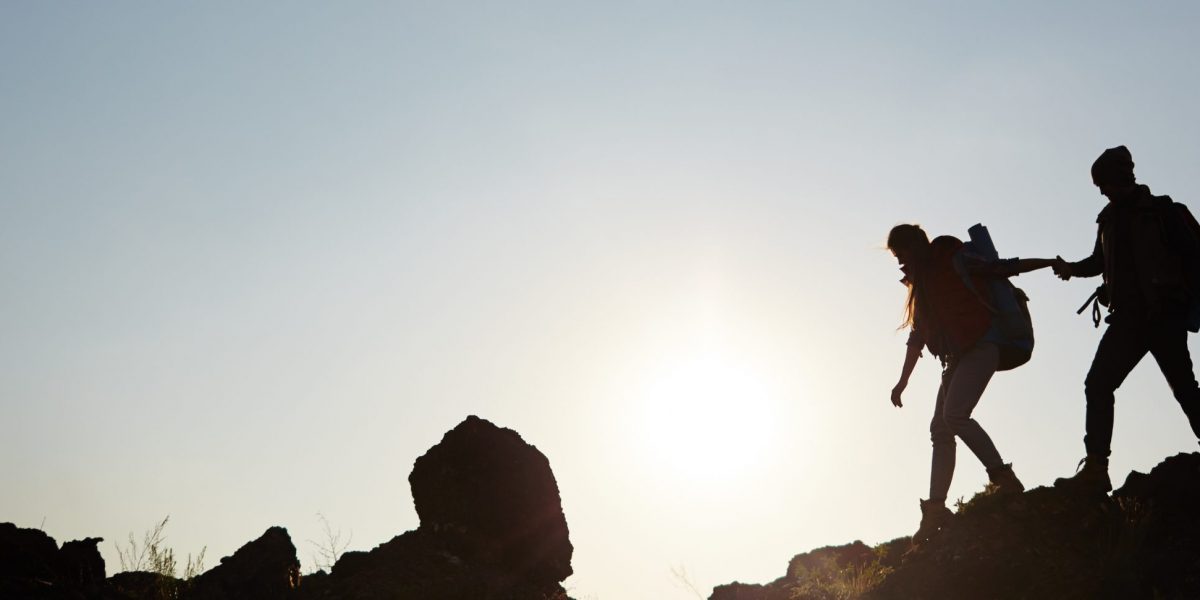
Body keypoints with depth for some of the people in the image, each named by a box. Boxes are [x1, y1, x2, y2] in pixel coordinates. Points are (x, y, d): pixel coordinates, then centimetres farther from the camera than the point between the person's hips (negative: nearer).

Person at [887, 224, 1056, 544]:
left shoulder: (954, 260, -3)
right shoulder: (921, 282, 20)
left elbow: (1000, 268, -5)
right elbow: (917, 335, 23)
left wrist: (1053, 262, -12)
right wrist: (903, 381, 23)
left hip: (981, 346, -8)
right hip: (957, 356, 8)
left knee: (955, 415, -25)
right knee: (940, 427, -1)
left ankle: (1005, 478, -21)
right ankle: (936, 509, -4)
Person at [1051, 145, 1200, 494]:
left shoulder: (1162, 211, 0)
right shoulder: (1109, 218, 17)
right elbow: (1101, 261, 29)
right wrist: (1072, 268, 11)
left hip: (1164, 313, -6)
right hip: (1128, 315, 6)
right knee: (1098, 384, -7)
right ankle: (1095, 468, -12)